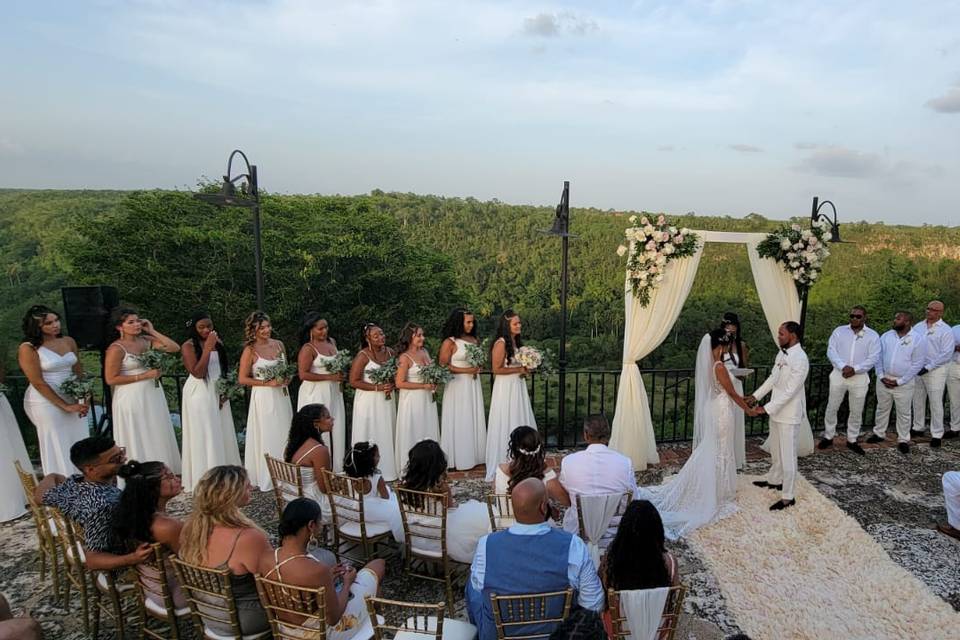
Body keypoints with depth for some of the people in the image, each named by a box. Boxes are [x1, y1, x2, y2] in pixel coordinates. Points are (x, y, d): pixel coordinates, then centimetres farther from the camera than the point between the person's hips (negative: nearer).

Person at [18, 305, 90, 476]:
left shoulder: (68, 341, 5)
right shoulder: (28, 349, -11)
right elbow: (38, 383, -12)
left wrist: (82, 400, -2)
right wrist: (65, 406, -13)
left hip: (73, 401, 5)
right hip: (46, 402, -5)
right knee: (57, 448, 3)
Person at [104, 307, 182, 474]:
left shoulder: (146, 340, 4)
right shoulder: (116, 349, -11)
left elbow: (175, 348, -2)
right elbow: (111, 379, -13)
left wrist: (152, 331, -4)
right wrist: (144, 375, -15)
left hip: (153, 395, 6)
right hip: (132, 399, -6)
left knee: (157, 439, 11)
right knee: (138, 443, 4)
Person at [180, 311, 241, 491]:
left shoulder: (218, 342, 8)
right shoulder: (188, 346, -10)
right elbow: (198, 373, -19)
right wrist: (208, 348, -22)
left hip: (218, 393, 6)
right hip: (199, 394, -6)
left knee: (222, 434, 9)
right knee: (203, 436, -1)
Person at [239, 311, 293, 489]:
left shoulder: (278, 344, 6)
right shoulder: (250, 350, -9)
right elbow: (242, 379, -9)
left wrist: (286, 378, -2)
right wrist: (267, 383, -16)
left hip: (281, 395, 5)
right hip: (263, 397, -5)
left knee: (284, 435, 10)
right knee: (267, 437, 1)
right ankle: (267, 477, 14)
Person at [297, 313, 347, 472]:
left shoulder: (332, 342, 9)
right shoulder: (308, 349, -13)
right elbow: (303, 374, -19)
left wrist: (339, 377, 6)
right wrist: (329, 377, -18)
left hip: (333, 392, 7)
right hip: (316, 394, -7)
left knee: (337, 430, 9)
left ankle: (336, 468, 20)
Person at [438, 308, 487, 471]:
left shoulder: (474, 340, 9)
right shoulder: (450, 342, -11)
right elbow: (442, 366, -13)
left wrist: (477, 368, 0)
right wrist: (466, 370, -16)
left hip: (474, 384, 6)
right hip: (458, 385, -6)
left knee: (474, 420, 10)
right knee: (459, 421, 1)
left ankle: (473, 455, 19)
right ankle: (459, 458, 10)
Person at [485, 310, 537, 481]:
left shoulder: (516, 341, 10)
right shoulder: (501, 344, -16)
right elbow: (497, 369, -19)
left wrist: (526, 369, 2)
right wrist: (519, 370, -15)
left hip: (518, 386, 9)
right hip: (505, 388, -9)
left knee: (520, 423, 12)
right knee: (506, 425, 0)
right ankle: (503, 466, 13)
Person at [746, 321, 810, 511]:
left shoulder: (800, 359, -24)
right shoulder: (782, 354, 4)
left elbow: (789, 391, -25)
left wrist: (766, 409, -25)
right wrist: (756, 396, 7)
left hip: (788, 414, -9)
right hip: (776, 411, 9)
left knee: (787, 454, 1)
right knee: (775, 450, 24)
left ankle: (788, 497, 12)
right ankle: (774, 480, 42)